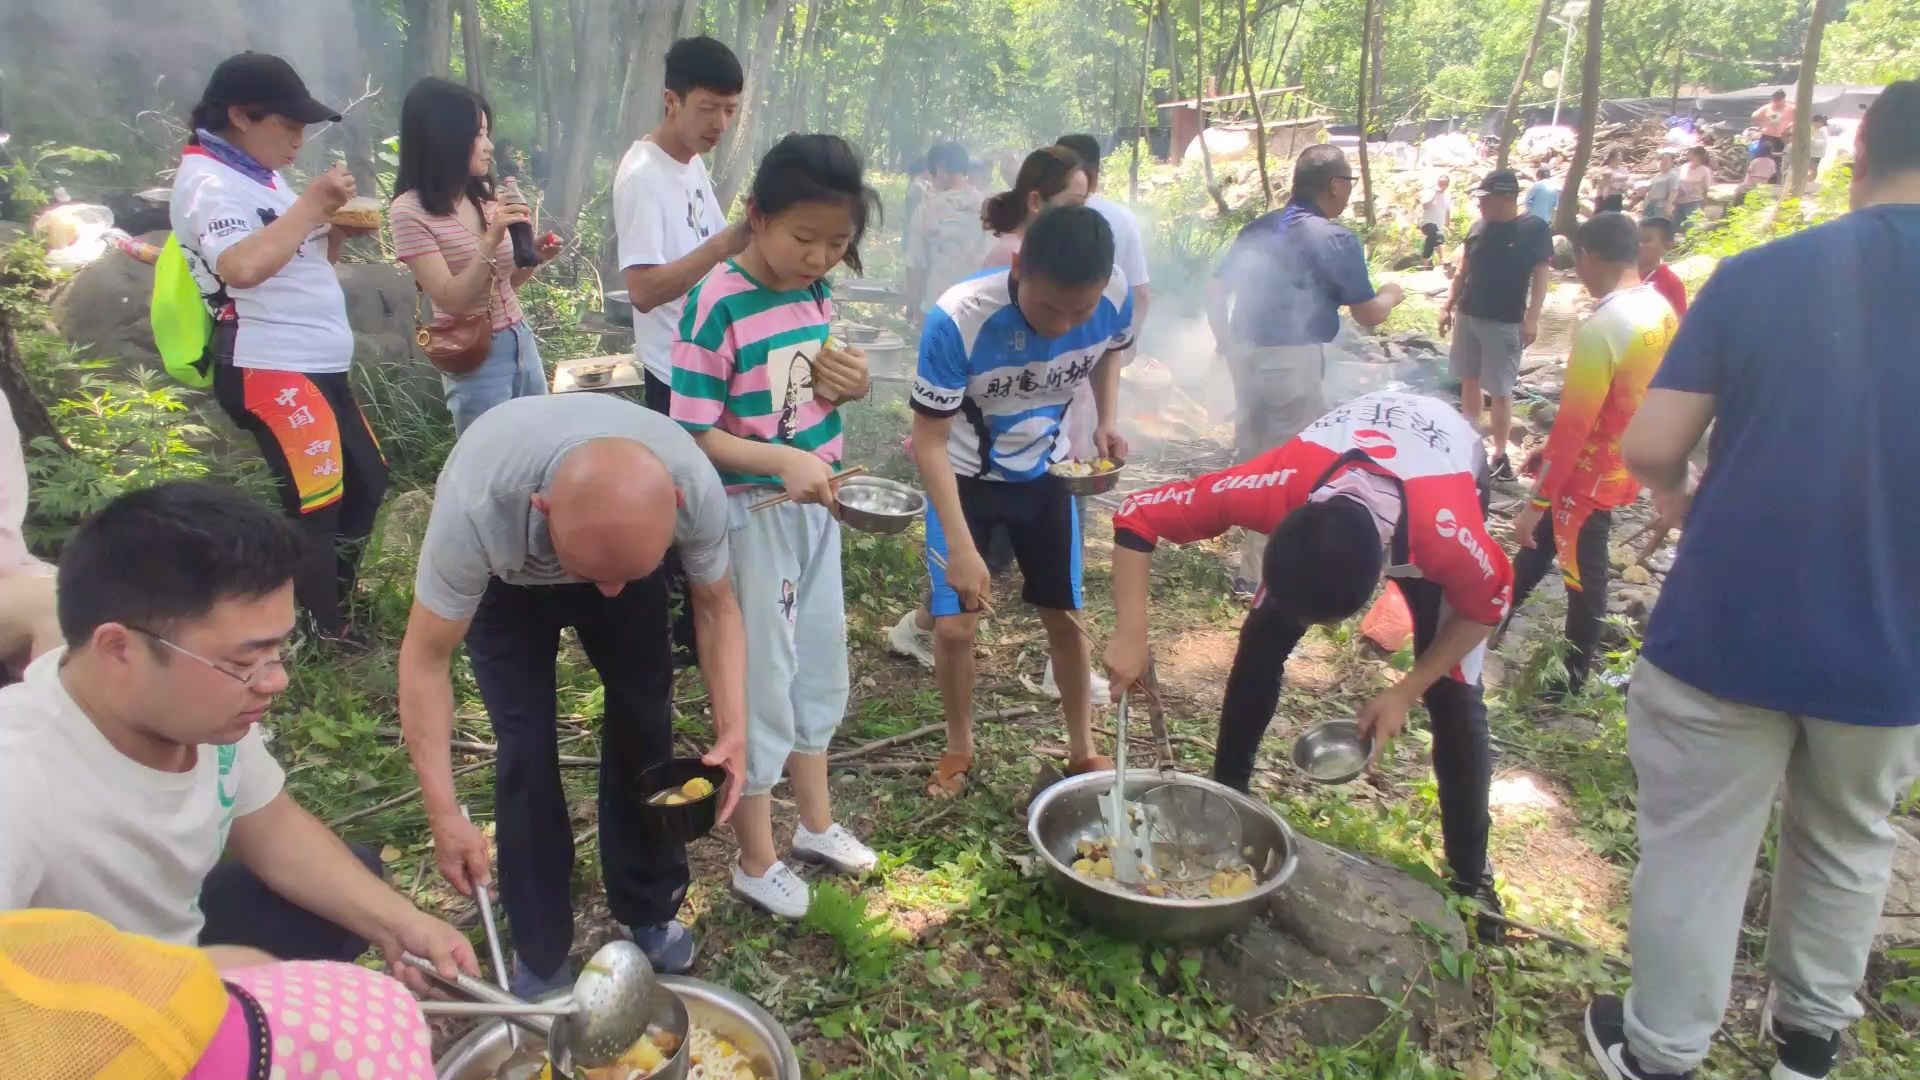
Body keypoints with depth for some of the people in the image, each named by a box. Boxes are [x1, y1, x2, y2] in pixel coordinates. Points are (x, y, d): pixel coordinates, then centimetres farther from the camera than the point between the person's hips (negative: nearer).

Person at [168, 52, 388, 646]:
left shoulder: (258, 174, 15)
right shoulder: (210, 183, -15)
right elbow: (242, 267, -33)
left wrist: (338, 229, 2)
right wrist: (313, 201, -24)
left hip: (316, 366, 10)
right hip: (271, 372, -10)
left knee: (367, 480, 17)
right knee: (314, 502, -3)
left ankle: (330, 609, 32)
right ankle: (320, 635, 12)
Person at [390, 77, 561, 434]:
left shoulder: (485, 195, 6)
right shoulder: (410, 211, -12)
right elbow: (450, 300, -19)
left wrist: (533, 258, -5)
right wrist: (490, 241, -26)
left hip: (522, 340, 6)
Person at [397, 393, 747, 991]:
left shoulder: (697, 487, -38)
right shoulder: (476, 507, -45)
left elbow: (715, 606, -18)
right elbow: (425, 658, -31)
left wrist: (732, 727, -30)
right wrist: (444, 813, -34)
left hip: (631, 555, 2)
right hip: (506, 581, -2)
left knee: (644, 723, -1)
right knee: (527, 748, -9)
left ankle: (648, 912, 23)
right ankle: (540, 954, 12)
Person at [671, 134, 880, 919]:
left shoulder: (816, 291, 0)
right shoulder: (718, 307, -21)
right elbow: (691, 438, -21)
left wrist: (851, 384, -8)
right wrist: (781, 462, -34)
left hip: (816, 505, 8)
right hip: (751, 517, -7)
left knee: (819, 667, 20)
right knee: (759, 681, 6)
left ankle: (817, 824, 41)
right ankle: (756, 862, 26)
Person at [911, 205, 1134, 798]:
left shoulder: (1115, 296, -25)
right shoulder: (958, 318, -36)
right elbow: (929, 440, -27)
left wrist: (1106, 421, -13)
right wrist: (961, 547, -33)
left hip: (1045, 472, 3)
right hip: (964, 476, -2)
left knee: (1065, 617, 9)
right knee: (953, 624, -5)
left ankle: (1083, 749, 30)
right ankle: (959, 747, 21)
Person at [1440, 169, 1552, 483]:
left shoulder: (1534, 228, -9)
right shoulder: (1478, 227, 5)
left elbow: (1540, 276, -9)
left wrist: (1532, 318, -16)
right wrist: (1448, 307, 9)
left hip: (1505, 323, -5)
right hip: (1467, 316, 5)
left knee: (1500, 391, -2)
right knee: (1469, 380, 14)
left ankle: (1500, 454, 6)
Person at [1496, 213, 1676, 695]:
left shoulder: (1599, 329, -28)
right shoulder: (1662, 310, 0)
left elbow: (1572, 426, -27)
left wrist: (1536, 502, -19)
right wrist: (1550, 452, 17)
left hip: (1591, 476, -8)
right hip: (1623, 465, 8)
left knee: (1583, 578, 9)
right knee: (1541, 541, 24)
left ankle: (1572, 679, 27)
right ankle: (1496, 618, 43)